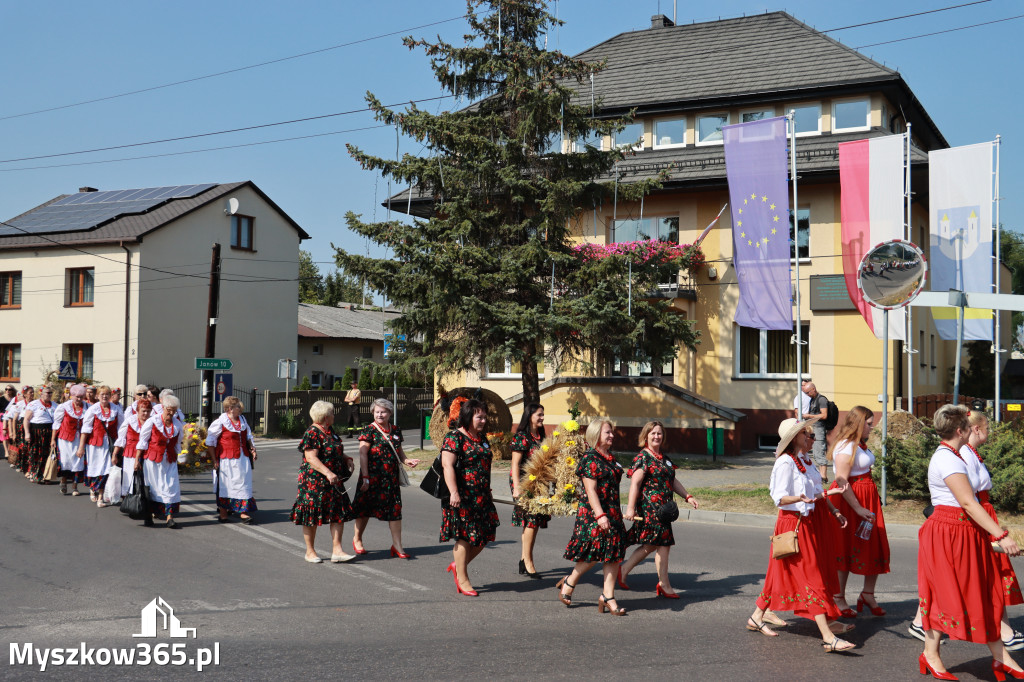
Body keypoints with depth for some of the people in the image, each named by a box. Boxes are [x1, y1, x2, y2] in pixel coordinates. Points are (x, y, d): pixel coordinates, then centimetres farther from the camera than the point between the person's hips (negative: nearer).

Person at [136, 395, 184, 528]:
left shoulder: (177, 425, 6)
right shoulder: (152, 421, -6)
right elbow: (142, 441, -3)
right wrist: (137, 460, -5)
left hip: (169, 461, 3)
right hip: (152, 460, -3)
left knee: (172, 487, -6)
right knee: (153, 487, 3)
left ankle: (169, 517, -7)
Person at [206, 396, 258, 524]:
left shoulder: (242, 420, 10)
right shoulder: (220, 422, -8)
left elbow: (248, 437, 24)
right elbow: (210, 442, -4)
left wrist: (252, 449, 8)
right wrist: (214, 460, -8)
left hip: (242, 458, 5)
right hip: (226, 460, -5)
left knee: (243, 484, 2)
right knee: (224, 485, 4)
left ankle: (243, 512, 4)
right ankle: (223, 513, 16)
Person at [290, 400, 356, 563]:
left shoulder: (330, 431, 14)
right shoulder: (312, 433, -14)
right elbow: (311, 458, -23)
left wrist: (347, 459, 8)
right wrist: (328, 472, -32)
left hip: (334, 482, 8)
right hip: (314, 481, -8)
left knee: (339, 514, 1)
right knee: (312, 516, 2)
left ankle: (337, 551, 3)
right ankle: (310, 552, 15)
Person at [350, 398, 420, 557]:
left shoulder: (396, 430, 11)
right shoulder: (369, 430, -6)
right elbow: (363, 454, -10)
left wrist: (406, 460, 1)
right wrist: (365, 477, -16)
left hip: (391, 477, 5)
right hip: (373, 476, -5)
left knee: (395, 508, 0)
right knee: (365, 508, 7)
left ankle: (397, 545, 5)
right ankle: (357, 538, 29)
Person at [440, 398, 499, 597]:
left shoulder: (482, 438, 15)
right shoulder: (454, 438, -10)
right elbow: (448, 466, -18)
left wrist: (488, 492, 26)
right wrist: (454, 492, -27)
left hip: (482, 497, 8)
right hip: (462, 497, -8)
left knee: (484, 535, 7)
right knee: (464, 536, -2)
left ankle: (458, 565, 26)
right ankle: (462, 579, 10)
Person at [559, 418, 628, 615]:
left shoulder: (610, 458, 15)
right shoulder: (590, 459, -12)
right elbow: (591, 490, -18)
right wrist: (600, 515, -25)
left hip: (612, 513, 8)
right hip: (593, 513, -8)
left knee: (614, 554, 3)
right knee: (593, 553, -4)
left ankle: (608, 596, 7)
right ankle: (569, 583, 18)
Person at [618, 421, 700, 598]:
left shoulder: (663, 458, 17)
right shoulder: (643, 458, -9)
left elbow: (673, 481, 23)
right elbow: (635, 483, -17)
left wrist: (687, 496, 13)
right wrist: (630, 507, -23)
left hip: (662, 508, 9)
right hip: (650, 506, -9)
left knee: (651, 545, 12)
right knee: (663, 543, -5)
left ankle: (623, 570, 22)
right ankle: (664, 585, 4)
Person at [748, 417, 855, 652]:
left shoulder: (804, 461, 11)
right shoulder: (785, 462, -16)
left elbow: (818, 491, 19)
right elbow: (780, 498, -20)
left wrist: (834, 511, 14)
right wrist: (800, 498, -37)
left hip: (809, 522, 9)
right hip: (793, 523, -9)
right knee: (811, 578, -10)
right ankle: (828, 637, -10)